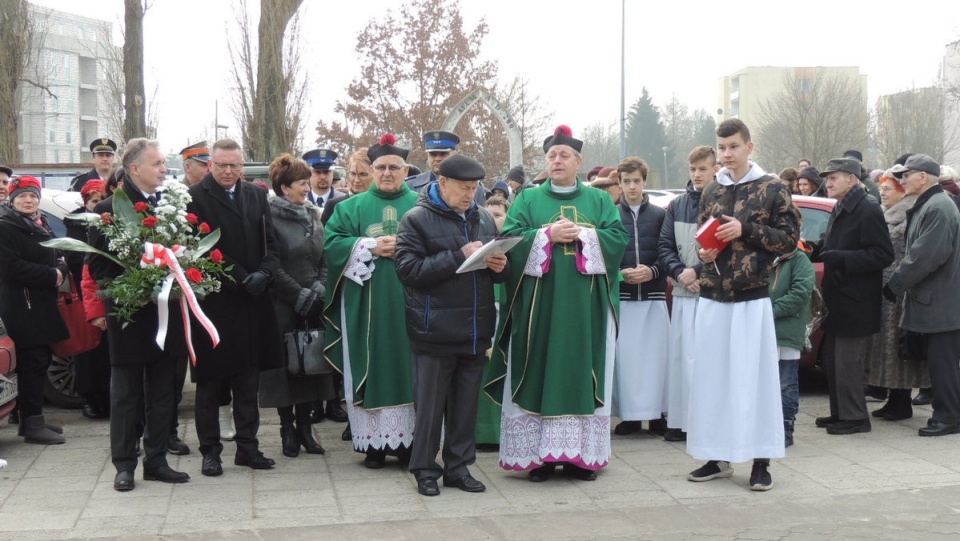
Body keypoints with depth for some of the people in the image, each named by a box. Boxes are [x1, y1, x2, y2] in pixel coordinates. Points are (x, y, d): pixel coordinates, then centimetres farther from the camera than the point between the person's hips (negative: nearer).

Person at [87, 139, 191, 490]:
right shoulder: (109, 209, -6)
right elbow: (97, 264, -6)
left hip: (165, 312, 4)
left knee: (162, 391, 10)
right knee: (126, 392, 5)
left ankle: (156, 461, 19)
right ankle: (124, 464, 13)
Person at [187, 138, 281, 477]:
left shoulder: (256, 195, 11)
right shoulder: (195, 197, -6)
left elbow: (271, 243, 8)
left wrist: (264, 274, -11)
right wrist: (241, 280, -16)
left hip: (252, 303, 5)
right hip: (213, 302, -5)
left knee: (248, 379, 11)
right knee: (210, 380, 6)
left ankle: (247, 446, 19)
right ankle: (210, 450, 14)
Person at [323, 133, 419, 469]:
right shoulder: (352, 207, 12)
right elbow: (332, 243, 2)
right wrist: (371, 247, -10)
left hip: (409, 301, 0)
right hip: (367, 303, 0)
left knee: (408, 366, -1)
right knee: (372, 368, 0)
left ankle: (407, 439, 6)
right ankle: (374, 442, 5)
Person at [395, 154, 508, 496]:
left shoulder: (484, 219, 12)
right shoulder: (416, 220, -5)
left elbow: (499, 273, 22)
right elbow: (409, 270, -15)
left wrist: (499, 267, -3)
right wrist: (459, 257, -19)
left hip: (476, 331, 5)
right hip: (434, 333, -5)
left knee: (466, 403, 12)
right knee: (430, 405, 3)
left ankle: (458, 467, 23)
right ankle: (425, 470, 15)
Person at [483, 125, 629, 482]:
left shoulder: (600, 200, 12)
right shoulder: (527, 199, 10)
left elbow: (618, 237, 0)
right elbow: (510, 238, -3)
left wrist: (582, 234, -13)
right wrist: (548, 234, -14)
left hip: (585, 307, 1)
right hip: (539, 306, -1)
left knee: (582, 373, 2)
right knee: (539, 376, -1)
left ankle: (581, 453, 8)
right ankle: (539, 454, 3)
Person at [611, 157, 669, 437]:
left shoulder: (659, 215, 6)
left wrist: (652, 271, -12)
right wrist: (620, 273, -12)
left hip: (654, 296, 0)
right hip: (621, 296, 0)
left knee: (655, 354, 1)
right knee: (625, 354, 0)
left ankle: (657, 413, 11)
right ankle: (630, 415, 8)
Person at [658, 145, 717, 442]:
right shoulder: (676, 206, 13)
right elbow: (664, 245, 10)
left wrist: (698, 271, -11)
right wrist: (680, 273, -5)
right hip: (683, 293, 5)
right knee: (681, 356, 6)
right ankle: (680, 420, 13)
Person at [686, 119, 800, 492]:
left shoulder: (772, 190, -1)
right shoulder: (711, 192, 13)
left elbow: (790, 237, -3)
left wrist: (746, 230, -13)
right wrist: (704, 251, 0)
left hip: (752, 297, -4)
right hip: (712, 297, 4)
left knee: (754, 377, -3)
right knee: (710, 377, 5)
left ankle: (761, 461, 5)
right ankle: (717, 457, 15)